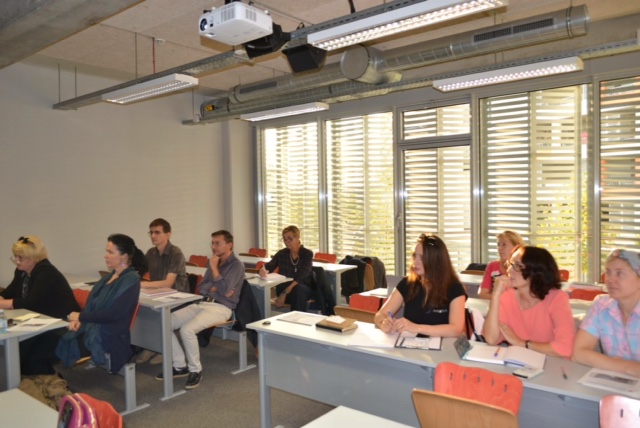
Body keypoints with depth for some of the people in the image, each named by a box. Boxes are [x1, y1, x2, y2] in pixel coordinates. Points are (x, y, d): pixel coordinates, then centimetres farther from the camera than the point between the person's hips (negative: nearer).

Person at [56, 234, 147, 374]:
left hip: (109, 336, -8)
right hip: (90, 327, 8)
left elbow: (114, 314, -20)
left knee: (55, 345, -18)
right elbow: (92, 303, 12)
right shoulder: (111, 275, 12)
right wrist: (78, 319, -6)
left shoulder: (131, 280, -14)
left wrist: (81, 317, -12)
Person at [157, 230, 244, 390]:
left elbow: (224, 290, -19)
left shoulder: (237, 265, -7)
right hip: (203, 304, 8)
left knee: (187, 329, -30)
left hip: (221, 308, -8)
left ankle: (195, 370, -9)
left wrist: (214, 268, -12)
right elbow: (201, 287, 14)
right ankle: (180, 366, 3)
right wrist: (214, 288, -7)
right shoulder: (214, 263, 16)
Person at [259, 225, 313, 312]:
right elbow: (268, 267, -2)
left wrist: (285, 293, -28)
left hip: (304, 289, -1)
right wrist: (263, 270, -29)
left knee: (299, 288, -38)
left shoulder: (307, 254, -3)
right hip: (283, 289, 1)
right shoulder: (282, 253, 7)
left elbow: (301, 277, -16)